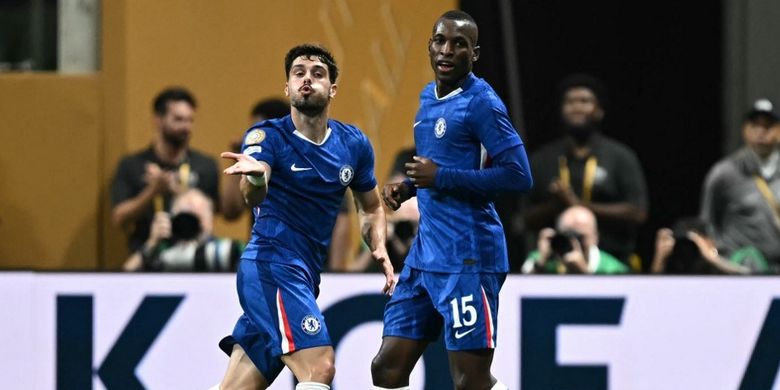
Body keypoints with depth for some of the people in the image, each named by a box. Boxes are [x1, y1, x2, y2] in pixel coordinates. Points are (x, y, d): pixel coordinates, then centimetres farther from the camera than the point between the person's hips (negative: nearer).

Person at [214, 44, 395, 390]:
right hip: (272, 265, -7)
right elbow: (253, 197, -26)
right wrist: (255, 175, -50)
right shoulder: (268, 137, -8)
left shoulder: (354, 144, 9)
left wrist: (380, 250, 6)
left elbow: (370, 207, 25)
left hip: (303, 274, 7)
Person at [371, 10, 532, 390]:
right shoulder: (428, 98, 15)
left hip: (467, 259, -9)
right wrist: (408, 187, 10)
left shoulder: (480, 103, -11)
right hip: (425, 255, 9)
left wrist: (440, 177, -18)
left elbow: (519, 175, -18)